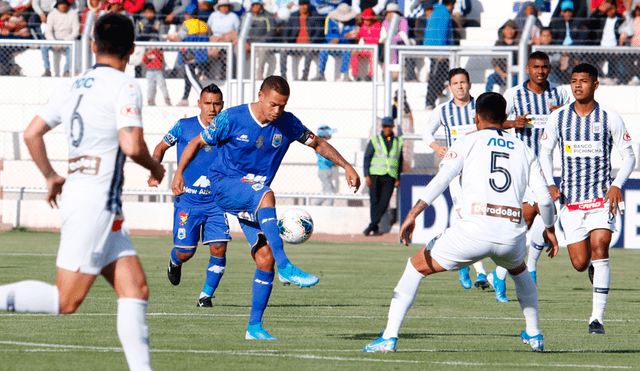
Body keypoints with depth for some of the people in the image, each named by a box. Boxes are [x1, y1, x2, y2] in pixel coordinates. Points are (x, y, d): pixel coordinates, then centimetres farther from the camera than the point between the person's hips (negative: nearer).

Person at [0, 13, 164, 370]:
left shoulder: (71, 86, 12)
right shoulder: (125, 87, -9)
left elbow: (32, 133, 12)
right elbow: (132, 146, -20)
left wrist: (51, 177, 24)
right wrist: (155, 167, 1)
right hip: (95, 203, -8)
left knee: (136, 289, 4)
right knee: (66, 300, -7)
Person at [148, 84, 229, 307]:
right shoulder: (184, 127, -4)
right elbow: (161, 148, 9)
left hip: (215, 201, 2)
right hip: (187, 199, -2)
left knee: (219, 248, -12)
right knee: (185, 252, -2)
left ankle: (206, 295, 3)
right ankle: (175, 263, 36)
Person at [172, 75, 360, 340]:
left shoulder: (287, 124, -1)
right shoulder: (231, 119, -11)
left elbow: (318, 144, 12)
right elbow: (198, 142, 2)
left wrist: (345, 166, 1)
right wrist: (179, 172, -6)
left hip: (254, 197, 5)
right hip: (224, 186, -5)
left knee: (265, 257, -9)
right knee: (265, 195, -37)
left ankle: (255, 326, 1)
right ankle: (285, 268, -45)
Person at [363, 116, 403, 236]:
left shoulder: (398, 142, 13)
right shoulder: (374, 141, 5)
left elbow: (400, 161, 17)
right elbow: (367, 158, 2)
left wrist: (398, 178, 10)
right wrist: (367, 176, -8)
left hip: (390, 178, 1)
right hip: (375, 176, -1)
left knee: (384, 203, -10)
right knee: (374, 202, -1)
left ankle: (371, 226, -7)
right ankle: (375, 229, 7)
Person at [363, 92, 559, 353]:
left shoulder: (469, 142, 11)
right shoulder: (524, 150, 20)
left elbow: (442, 178, -5)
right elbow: (544, 196, 16)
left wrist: (414, 213, -12)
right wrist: (550, 230, 33)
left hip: (474, 231, -4)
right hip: (512, 233, 4)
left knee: (416, 266, 14)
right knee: (519, 270, 40)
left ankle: (390, 337, 4)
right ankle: (534, 334, 42)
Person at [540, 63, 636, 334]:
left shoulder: (610, 118, -2)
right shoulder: (558, 117, 3)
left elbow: (628, 156, 3)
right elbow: (545, 151, 13)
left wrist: (616, 185, -12)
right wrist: (550, 184, -2)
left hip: (602, 196, -2)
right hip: (570, 198, 2)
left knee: (599, 249, -19)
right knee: (580, 264, -2)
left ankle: (598, 317, -17)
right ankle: (597, 270, 37)